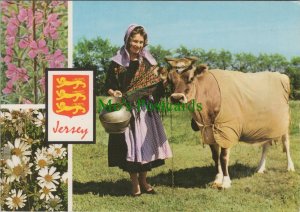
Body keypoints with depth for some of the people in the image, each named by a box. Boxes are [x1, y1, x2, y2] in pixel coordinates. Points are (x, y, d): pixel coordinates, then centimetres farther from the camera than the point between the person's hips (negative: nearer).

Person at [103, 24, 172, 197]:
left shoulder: (148, 62, 8)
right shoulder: (118, 63, 0)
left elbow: (156, 84, 11)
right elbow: (108, 85, -1)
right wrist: (114, 93, -21)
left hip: (146, 110, 3)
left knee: (147, 143, 5)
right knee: (130, 144, -2)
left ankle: (144, 180, 21)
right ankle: (135, 184, 11)